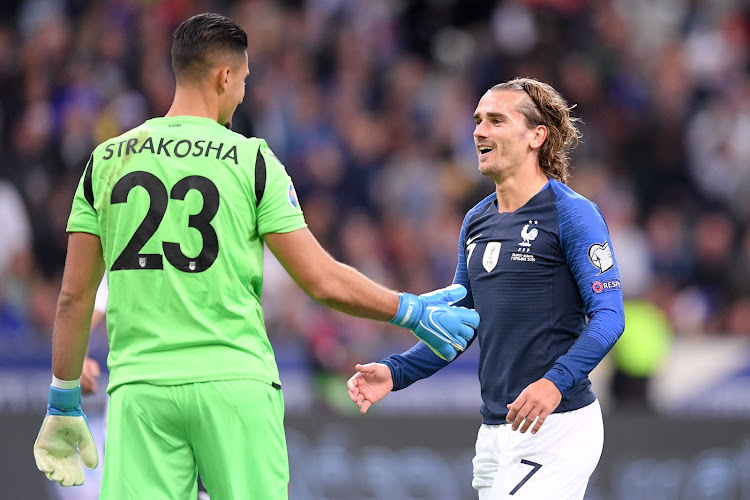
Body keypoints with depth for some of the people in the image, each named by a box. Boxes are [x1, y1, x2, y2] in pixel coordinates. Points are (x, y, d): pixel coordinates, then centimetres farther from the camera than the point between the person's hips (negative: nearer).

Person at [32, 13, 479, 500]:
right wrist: (413, 313, 13)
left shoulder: (106, 161, 8)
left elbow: (75, 298, 9)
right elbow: (323, 281, -2)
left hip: (138, 388, 3)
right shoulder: (252, 161, -1)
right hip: (234, 382, -2)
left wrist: (63, 405, 17)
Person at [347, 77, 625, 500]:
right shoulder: (476, 222, 16)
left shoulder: (571, 214, -7)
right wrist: (394, 372, 6)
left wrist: (556, 381, -29)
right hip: (496, 430, 8)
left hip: (556, 428, -8)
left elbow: (608, 315, -14)